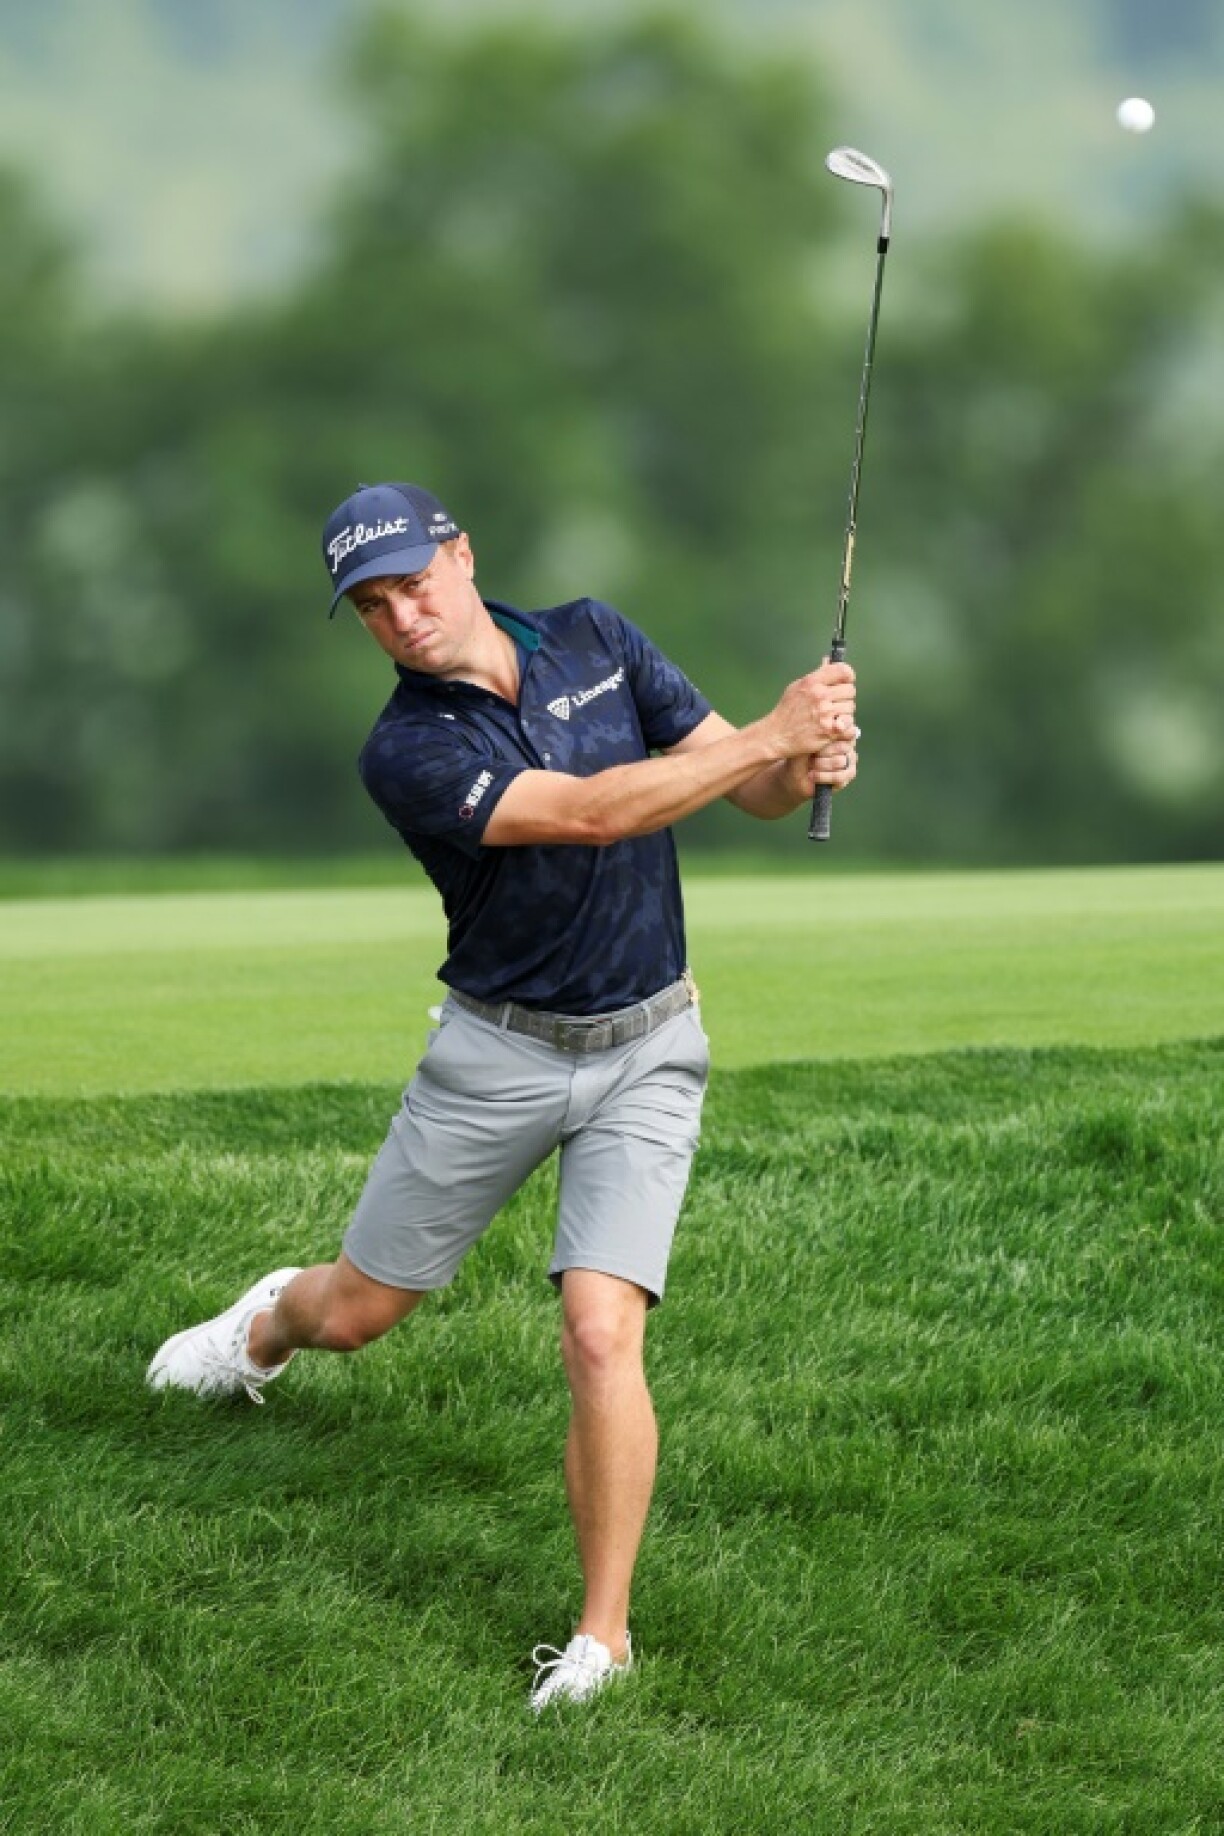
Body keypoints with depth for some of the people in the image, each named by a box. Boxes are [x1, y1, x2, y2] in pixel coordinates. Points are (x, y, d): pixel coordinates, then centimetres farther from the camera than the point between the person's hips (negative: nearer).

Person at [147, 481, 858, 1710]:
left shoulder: (595, 642, -3)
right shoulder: (407, 754, -17)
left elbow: (749, 788, 1)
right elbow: (589, 812, -29)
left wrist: (806, 769, -23)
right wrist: (770, 735, -30)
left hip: (646, 1054, 1)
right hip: (498, 1054, -1)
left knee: (601, 1335, -16)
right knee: (359, 1311, 15)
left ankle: (602, 1633, -7)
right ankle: (268, 1330, 54)